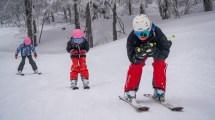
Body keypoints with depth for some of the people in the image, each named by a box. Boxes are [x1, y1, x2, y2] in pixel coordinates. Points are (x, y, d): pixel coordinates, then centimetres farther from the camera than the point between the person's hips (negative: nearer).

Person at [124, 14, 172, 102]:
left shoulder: (157, 33, -41)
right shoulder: (131, 38, -36)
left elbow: (164, 54, -39)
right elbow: (132, 60, -33)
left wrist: (153, 52, -57)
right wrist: (139, 55, -55)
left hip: (157, 48, -1)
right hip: (139, 49, 1)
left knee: (160, 64, -22)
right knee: (135, 65, -19)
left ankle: (159, 91, -10)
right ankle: (130, 91, -8)